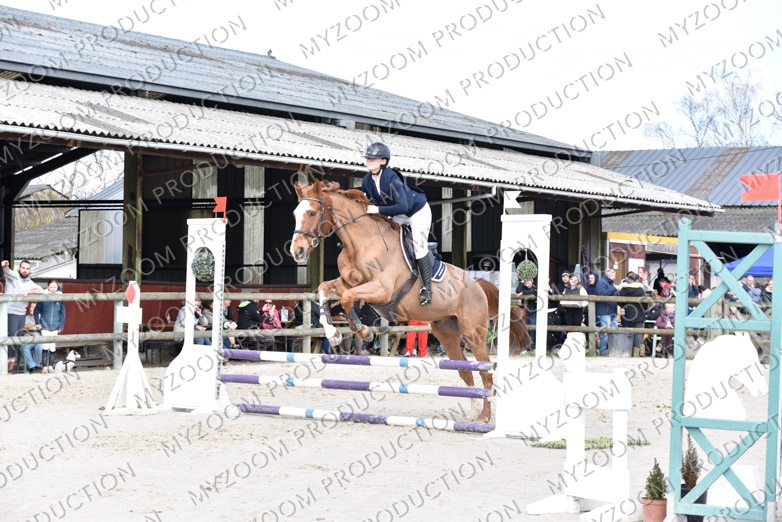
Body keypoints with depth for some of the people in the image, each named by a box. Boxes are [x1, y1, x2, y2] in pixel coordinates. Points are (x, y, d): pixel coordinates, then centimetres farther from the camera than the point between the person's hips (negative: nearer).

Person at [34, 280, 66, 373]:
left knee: (52, 347, 9)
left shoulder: (60, 298, -1)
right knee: (45, 347, -6)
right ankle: (45, 366, 0)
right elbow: (36, 311, 1)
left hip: (55, 327, 2)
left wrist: (61, 326, 1)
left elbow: (62, 313, 4)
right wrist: (38, 323, -6)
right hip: (45, 327, -2)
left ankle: (51, 366, 18)